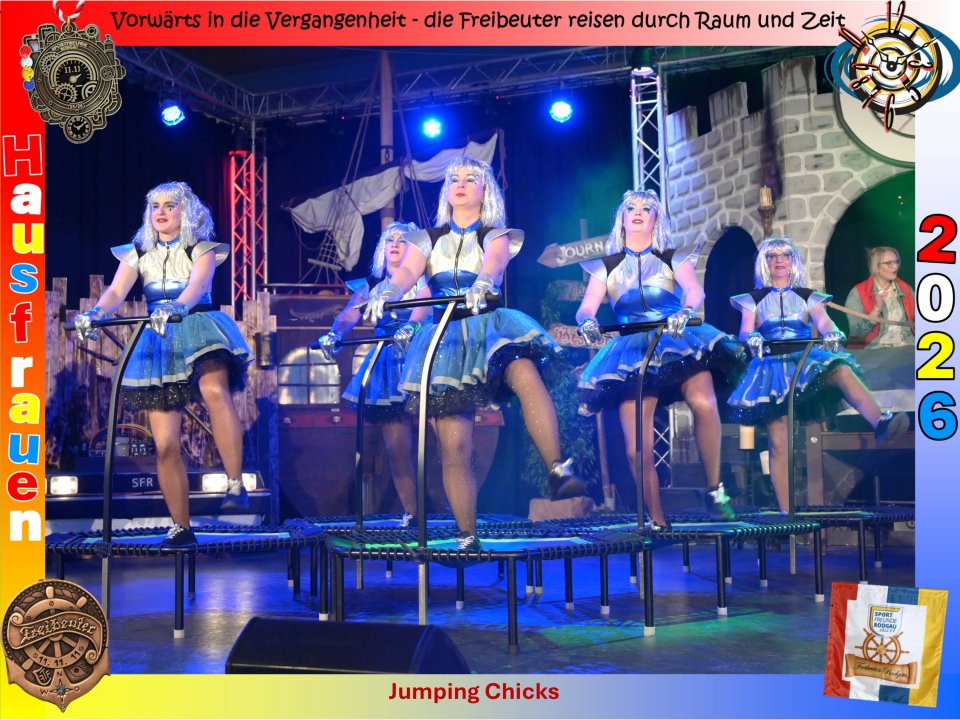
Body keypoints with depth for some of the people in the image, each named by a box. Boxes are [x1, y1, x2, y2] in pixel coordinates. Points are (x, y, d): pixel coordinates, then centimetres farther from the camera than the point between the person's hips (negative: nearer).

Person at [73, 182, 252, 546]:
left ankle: (235, 484, -32)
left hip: (198, 331, -3)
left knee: (215, 390, -38)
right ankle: (180, 528, 11)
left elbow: (198, 285, -20)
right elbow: (116, 291, -7)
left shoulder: (202, 249, 1)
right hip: (158, 341, 3)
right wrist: (95, 313, -30)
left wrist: (177, 308, -41)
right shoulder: (138, 253, 9)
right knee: (165, 445, -1)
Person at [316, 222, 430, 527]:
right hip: (387, 366, 3)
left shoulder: (421, 281, 3)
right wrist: (334, 334, -28)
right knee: (395, 447, 1)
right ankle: (409, 511, 9)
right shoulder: (371, 286, 12)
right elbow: (348, 315, -6)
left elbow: (424, 307, -18)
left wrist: (409, 328, -41)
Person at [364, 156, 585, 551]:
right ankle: (467, 537, 3)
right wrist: (386, 293, -29)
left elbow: (494, 263, -16)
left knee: (525, 374, -36)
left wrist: (482, 284, -40)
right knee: (454, 446, -5)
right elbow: (406, 271, -5)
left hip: (489, 326, -2)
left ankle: (558, 472, -38)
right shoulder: (428, 239, 14)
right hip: (446, 337, 2)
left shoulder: (496, 235, 8)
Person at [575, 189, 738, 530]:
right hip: (633, 350, 1)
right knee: (636, 449, -11)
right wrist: (587, 322, -23)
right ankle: (657, 522, 1)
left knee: (704, 402, -32)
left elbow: (695, 290, -7)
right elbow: (585, 307, 1)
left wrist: (684, 313, -31)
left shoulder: (674, 258, 12)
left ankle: (715, 490, -17)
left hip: (677, 340, -1)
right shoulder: (606, 266, 15)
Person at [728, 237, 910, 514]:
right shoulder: (754, 300, 17)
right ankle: (787, 513, -9)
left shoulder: (808, 297, 18)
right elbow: (745, 332, 3)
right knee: (778, 444, -10)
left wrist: (832, 335, -24)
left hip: (806, 361, 0)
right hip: (773, 367, 0)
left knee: (841, 369, -35)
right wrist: (753, 339, -22)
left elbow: (825, 323, 1)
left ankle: (880, 424, -60)